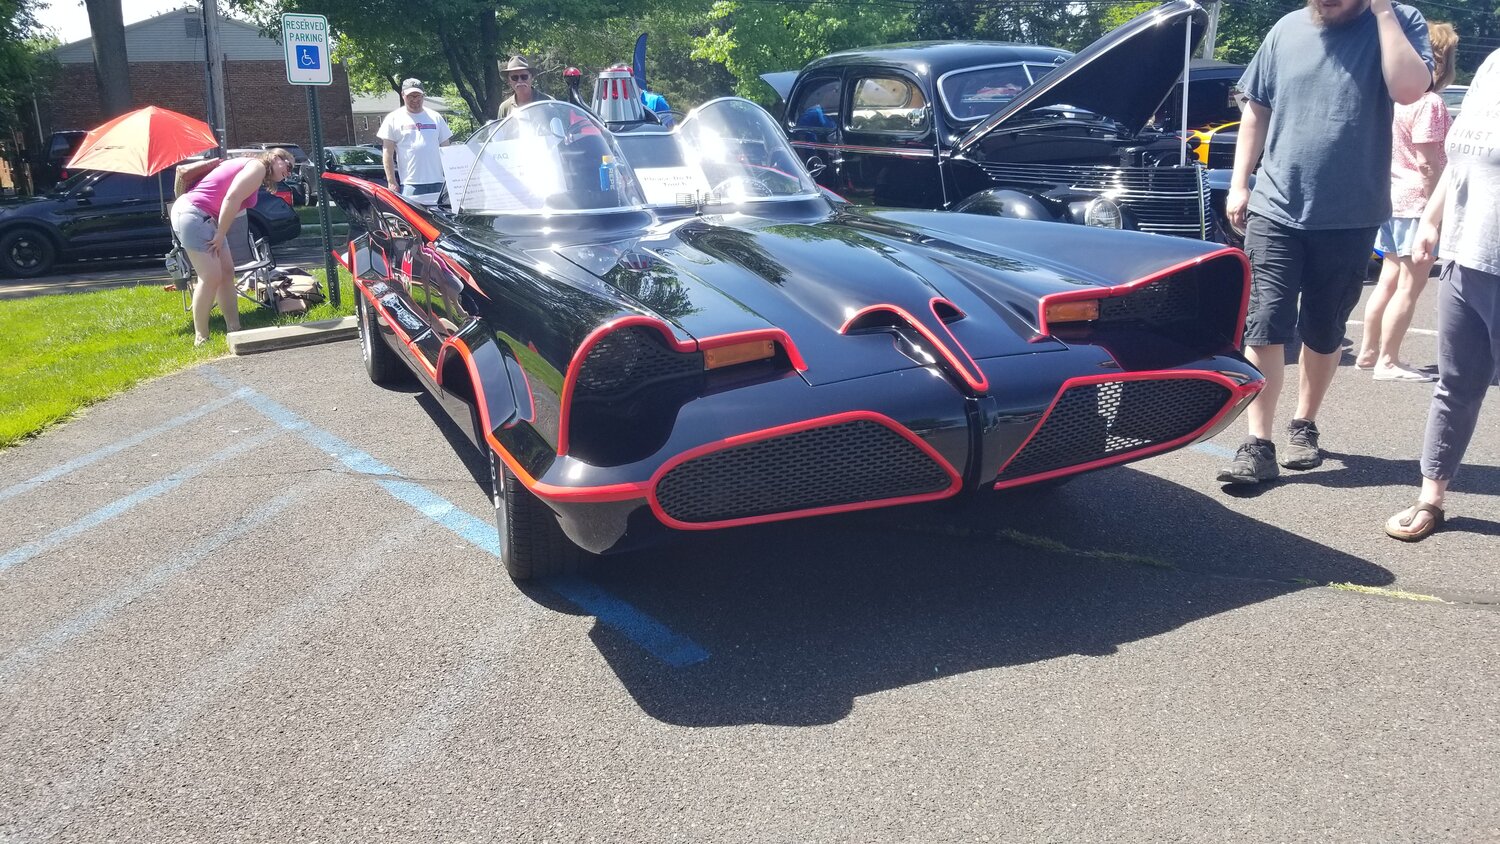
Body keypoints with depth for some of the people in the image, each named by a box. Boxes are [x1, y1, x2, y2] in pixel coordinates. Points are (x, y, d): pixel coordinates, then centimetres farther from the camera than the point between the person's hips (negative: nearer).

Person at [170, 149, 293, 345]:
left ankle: (234, 329, 10)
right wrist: (220, 236, -15)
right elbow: (231, 199, -18)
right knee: (211, 276, -12)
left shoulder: (246, 165, 23)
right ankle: (201, 338, -7)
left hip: (207, 218, 10)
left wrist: (220, 235, 4)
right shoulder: (258, 166, -6)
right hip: (192, 213, -10)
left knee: (227, 272, 8)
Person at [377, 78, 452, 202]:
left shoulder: (436, 118, 14)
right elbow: (387, 154, 3)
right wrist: (392, 182, -5)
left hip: (438, 183, 3)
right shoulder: (393, 119, 6)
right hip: (410, 185, -3)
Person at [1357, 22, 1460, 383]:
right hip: (1418, 201, -9)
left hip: (1391, 200, 9)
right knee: (1410, 286, -3)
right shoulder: (1430, 103, -15)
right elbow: (1428, 163, -19)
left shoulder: (1396, 98, 9)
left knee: (1389, 280, 16)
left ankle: (1369, 351, 21)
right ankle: (1387, 361, 0)